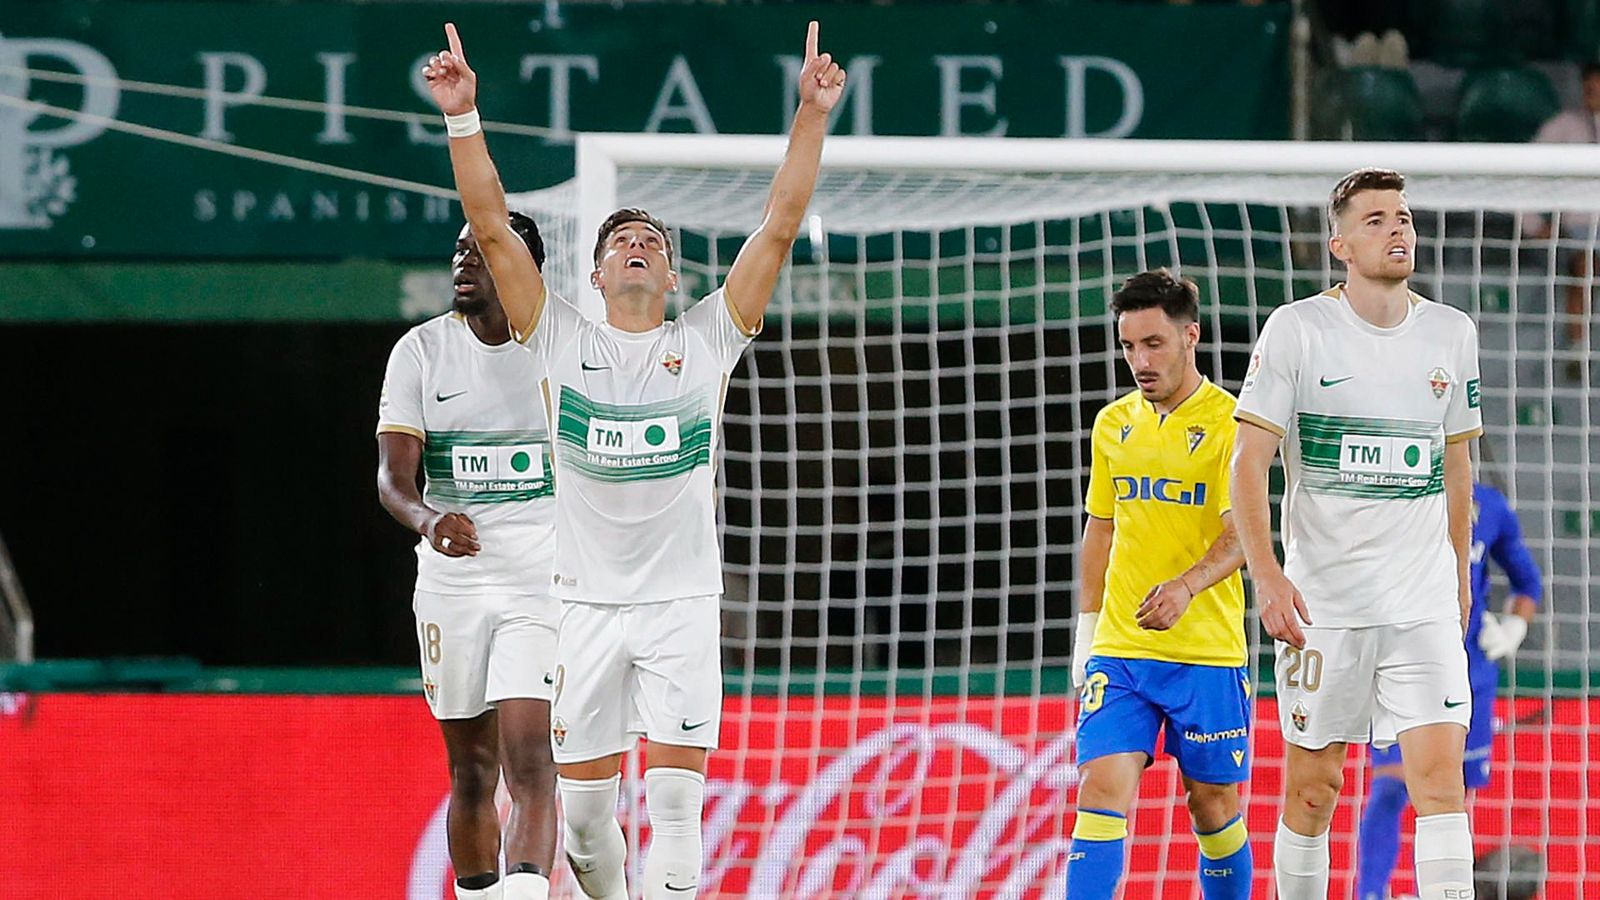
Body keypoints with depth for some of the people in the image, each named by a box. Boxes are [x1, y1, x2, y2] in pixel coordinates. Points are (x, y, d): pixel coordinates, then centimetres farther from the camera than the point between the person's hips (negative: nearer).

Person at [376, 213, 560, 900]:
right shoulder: (421, 351, 2)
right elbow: (392, 476, -8)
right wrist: (429, 520, -30)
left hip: (543, 585, -2)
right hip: (451, 585, 2)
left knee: (530, 766, -17)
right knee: (471, 773, 10)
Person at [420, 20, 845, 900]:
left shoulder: (706, 340, 6)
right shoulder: (562, 341, 6)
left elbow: (779, 228, 1)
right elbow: (492, 228, 1)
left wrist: (811, 116, -6)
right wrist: (462, 117, -7)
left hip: (681, 603, -1)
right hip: (585, 601, 1)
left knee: (675, 801, -9)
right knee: (584, 806, 3)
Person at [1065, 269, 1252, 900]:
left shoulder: (1229, 422, -6)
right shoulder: (1113, 423, 11)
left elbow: (1242, 534, -15)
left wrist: (1186, 587, -33)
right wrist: (1087, 634, 16)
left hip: (1209, 653, -3)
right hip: (1119, 651, 3)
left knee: (1212, 803, 6)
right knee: (1102, 792, -11)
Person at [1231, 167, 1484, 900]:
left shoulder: (1451, 333, 7)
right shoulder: (1298, 329, -4)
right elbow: (1249, 461, -7)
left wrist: (1459, 574, 22)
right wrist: (1266, 572, -19)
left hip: (1424, 602, 2)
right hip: (1320, 599, -2)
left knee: (1440, 771, -11)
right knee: (1312, 785, 4)